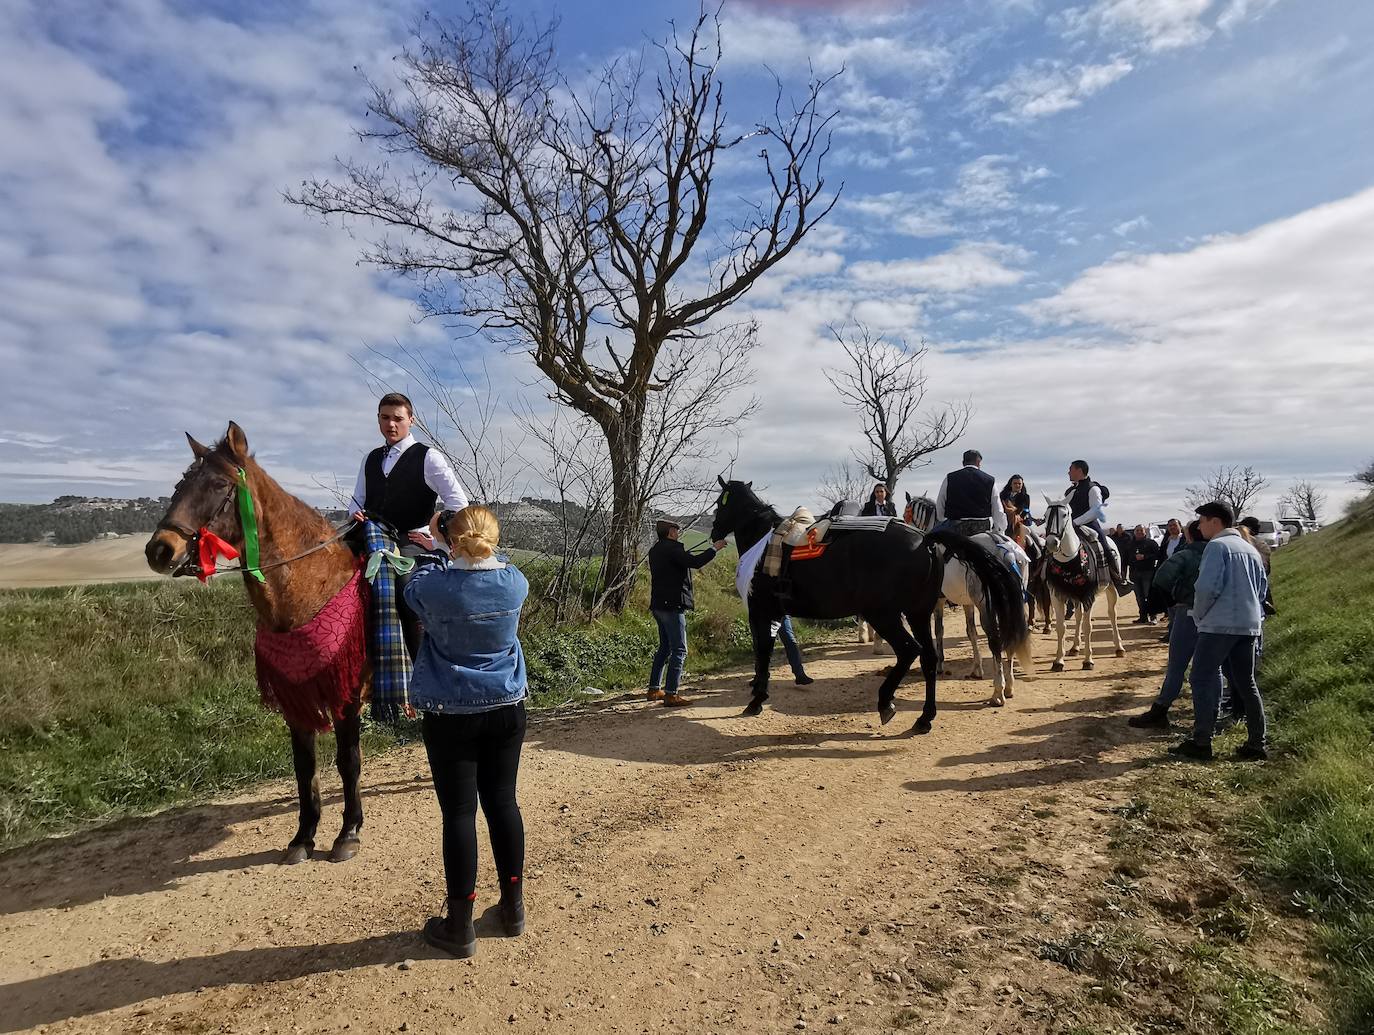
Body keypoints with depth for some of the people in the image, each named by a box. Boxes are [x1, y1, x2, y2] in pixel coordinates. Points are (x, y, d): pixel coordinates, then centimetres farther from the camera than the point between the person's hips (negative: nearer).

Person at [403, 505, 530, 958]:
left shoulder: (436, 588, -18)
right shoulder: (516, 583, -9)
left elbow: (414, 588, 8)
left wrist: (434, 547, 19)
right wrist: (459, 548, 20)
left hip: (449, 717, -3)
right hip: (507, 711, 3)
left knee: (459, 813, 5)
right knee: (503, 802, 15)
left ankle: (459, 927, 18)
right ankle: (513, 907, 29)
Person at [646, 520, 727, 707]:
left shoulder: (655, 550, 13)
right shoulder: (672, 548, -14)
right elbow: (695, 562, -22)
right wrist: (714, 549, -11)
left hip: (658, 605, 10)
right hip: (672, 605, -10)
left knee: (665, 648, 19)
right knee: (679, 650, -6)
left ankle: (654, 689, 23)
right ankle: (671, 694, -9)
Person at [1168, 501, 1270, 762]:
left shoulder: (1217, 546, -8)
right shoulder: (1250, 549, 16)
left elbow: (1207, 586, -17)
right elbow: (1262, 587, 20)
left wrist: (1199, 615, -4)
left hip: (1219, 624, -8)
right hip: (1249, 625, 8)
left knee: (1203, 680, -3)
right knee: (1246, 683, 14)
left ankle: (1201, 742, -3)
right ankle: (1257, 743, 16)